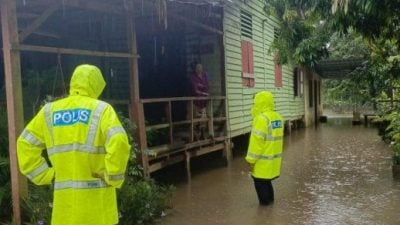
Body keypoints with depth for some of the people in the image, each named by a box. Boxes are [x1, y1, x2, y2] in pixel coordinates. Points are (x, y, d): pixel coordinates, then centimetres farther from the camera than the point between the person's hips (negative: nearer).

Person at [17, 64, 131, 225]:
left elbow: (26, 146, 8)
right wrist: (114, 178, -9)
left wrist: (47, 176, 8)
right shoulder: (101, 109, -5)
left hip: (65, 198, 4)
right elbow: (118, 143, -20)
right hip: (97, 196, -3)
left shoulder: (49, 111, 8)